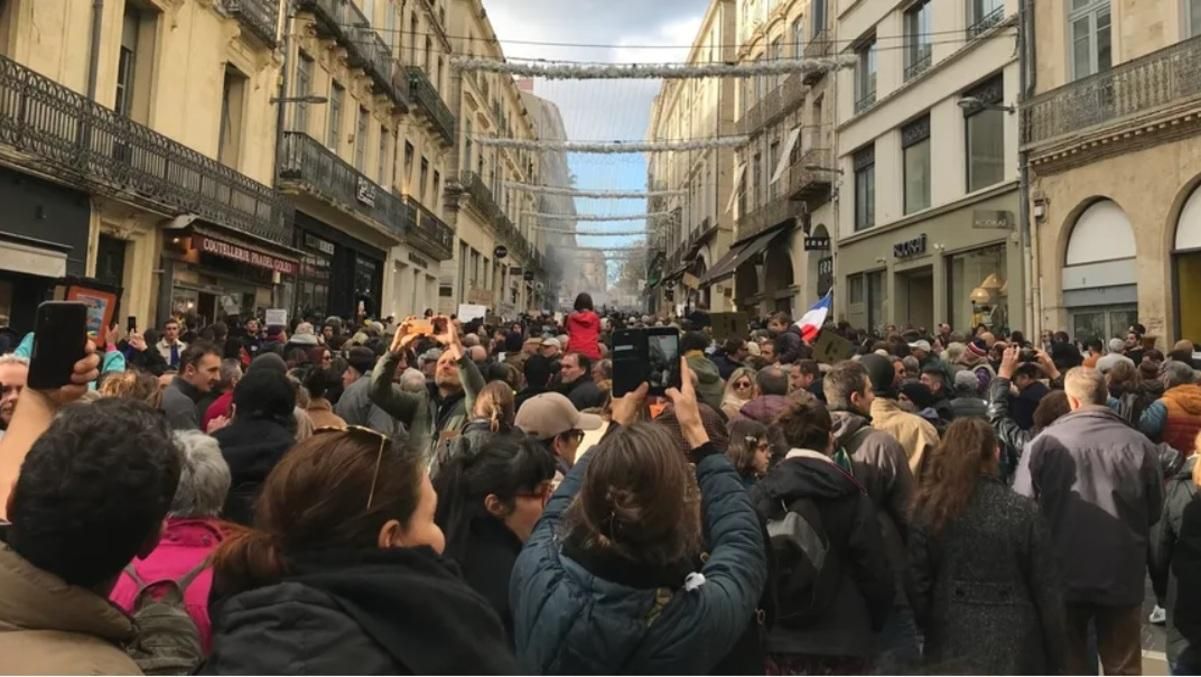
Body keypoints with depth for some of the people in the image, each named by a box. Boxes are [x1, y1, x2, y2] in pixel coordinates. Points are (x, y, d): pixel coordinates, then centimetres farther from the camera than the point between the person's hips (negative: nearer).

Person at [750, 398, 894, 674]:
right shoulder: (851, 496, -5)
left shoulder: (759, 494, -1)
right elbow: (874, 570, -3)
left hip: (776, 637, 2)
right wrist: (875, 622, 13)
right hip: (841, 639, -1)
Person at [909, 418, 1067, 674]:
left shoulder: (929, 510, -4)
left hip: (951, 649, 1)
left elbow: (917, 585, -3)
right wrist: (1055, 659, 7)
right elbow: (1047, 590, -2)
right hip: (1013, 648, -1)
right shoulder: (1022, 511, -7)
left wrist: (927, 633, 9)